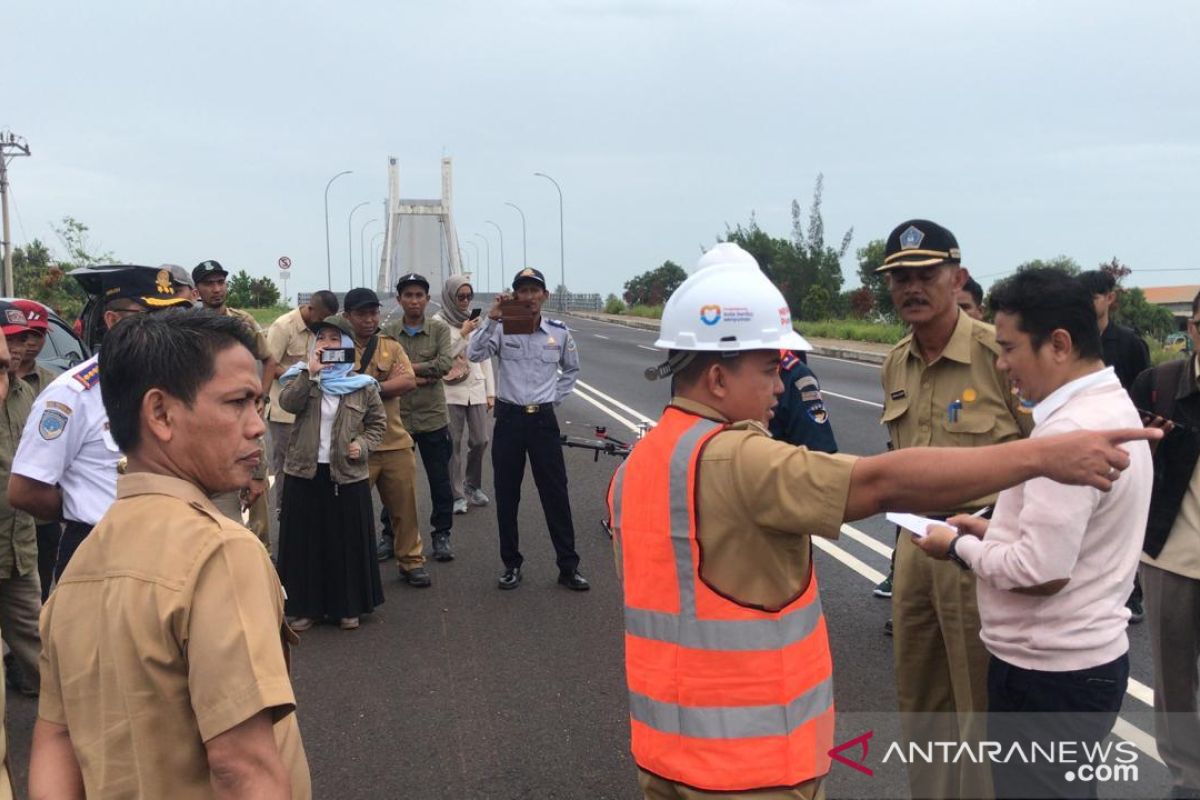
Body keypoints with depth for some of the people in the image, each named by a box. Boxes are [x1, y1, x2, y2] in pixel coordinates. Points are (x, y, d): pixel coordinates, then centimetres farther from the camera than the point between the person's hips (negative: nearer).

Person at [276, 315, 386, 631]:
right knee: (306, 541, 7)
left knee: (348, 542, 6)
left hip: (347, 475, -1)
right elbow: (288, 402, -16)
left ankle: (348, 606, 20)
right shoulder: (304, 376, 3)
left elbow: (378, 422, 10)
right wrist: (310, 373, -26)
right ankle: (306, 605, 19)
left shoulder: (363, 385, 1)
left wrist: (363, 445, -7)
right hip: (304, 473, 1)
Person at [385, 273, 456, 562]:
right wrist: (420, 376, -17)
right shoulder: (388, 333, 3)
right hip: (397, 416, 1)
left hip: (432, 417, -1)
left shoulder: (440, 329, 0)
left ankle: (441, 535, 19)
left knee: (440, 480, 6)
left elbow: (445, 364, -15)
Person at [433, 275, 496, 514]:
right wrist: (462, 333, -15)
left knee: (480, 441, 6)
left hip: (476, 389, 4)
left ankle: (473, 486, 26)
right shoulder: (439, 322, -4)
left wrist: (490, 392, 10)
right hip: (451, 391, -4)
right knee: (455, 445, 0)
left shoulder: (475, 320, 8)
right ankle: (457, 495, 9)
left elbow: (485, 357, 11)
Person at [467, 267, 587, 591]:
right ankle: (512, 564, 20)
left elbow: (571, 370, 20)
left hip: (544, 419, 1)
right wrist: (491, 319, -27)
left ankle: (568, 566, 11)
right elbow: (474, 354, -21)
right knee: (506, 495, 6)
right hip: (509, 418, 0)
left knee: (556, 493, 2)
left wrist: (555, 397, 10)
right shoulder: (502, 329, -3)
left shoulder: (559, 332, 3)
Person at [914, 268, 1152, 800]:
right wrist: (996, 530, 9)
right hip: (1085, 655, 10)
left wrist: (961, 546, -13)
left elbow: (1042, 571, -28)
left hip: (1050, 673, -10)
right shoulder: (1111, 407, 8)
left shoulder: (1070, 430, -26)